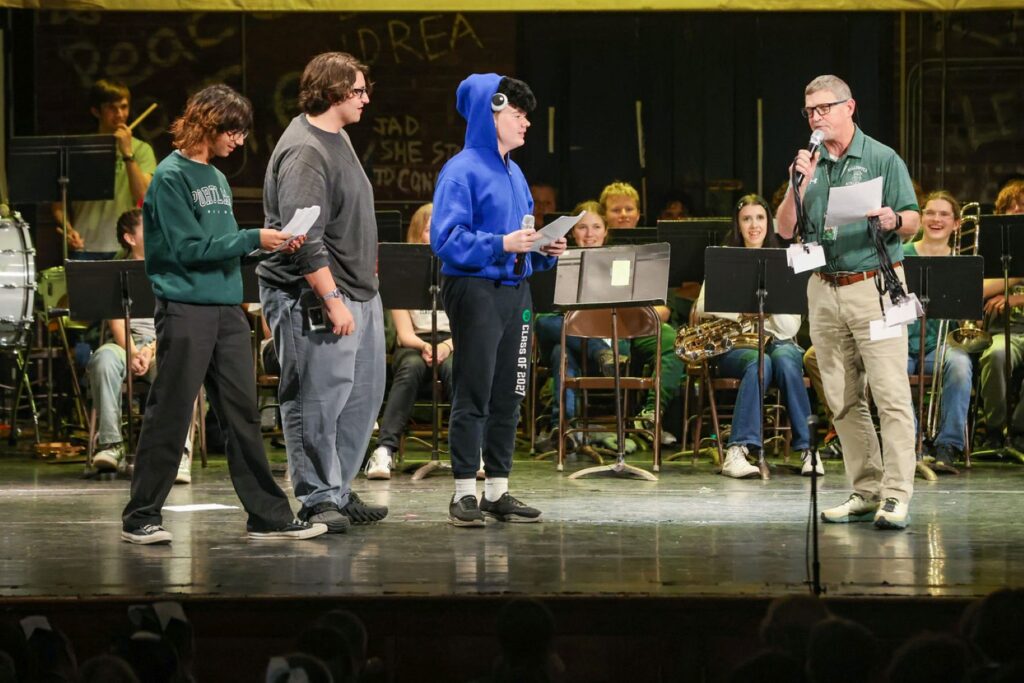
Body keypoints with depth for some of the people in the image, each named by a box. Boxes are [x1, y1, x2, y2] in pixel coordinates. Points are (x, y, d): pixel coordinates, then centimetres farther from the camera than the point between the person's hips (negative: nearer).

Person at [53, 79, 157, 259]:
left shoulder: (141, 149, 5)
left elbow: (144, 197, -10)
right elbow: (59, 205, 9)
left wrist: (127, 153, -15)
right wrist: (68, 229, -10)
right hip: (84, 249, 1)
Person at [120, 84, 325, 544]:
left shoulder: (217, 178, 15)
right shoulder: (171, 177, -9)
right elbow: (189, 248, -15)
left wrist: (273, 243, 5)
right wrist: (252, 239, -16)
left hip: (226, 308, 8)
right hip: (185, 310, -7)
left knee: (243, 414, 7)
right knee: (169, 416, -3)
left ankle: (268, 515, 9)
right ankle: (141, 518, 6)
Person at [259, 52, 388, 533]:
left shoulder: (338, 138, 15)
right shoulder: (304, 151, -18)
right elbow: (303, 238, -24)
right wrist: (331, 301, -26)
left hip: (359, 293, 11)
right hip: (314, 297, -10)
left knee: (363, 394, 13)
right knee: (317, 401, -4)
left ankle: (339, 491, 22)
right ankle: (318, 499, 3)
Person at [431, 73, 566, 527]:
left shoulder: (514, 173, 16)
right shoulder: (463, 170, -10)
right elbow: (446, 239, -17)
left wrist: (544, 251, 4)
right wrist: (501, 245, -25)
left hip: (515, 290, 8)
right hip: (475, 288, -8)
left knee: (508, 396, 9)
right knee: (473, 395, -5)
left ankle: (498, 490, 16)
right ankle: (464, 494, -1)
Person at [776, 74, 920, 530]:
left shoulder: (882, 159, 0)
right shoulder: (810, 165, 12)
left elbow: (913, 221, -3)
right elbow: (786, 230, 6)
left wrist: (893, 221, -25)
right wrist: (800, 184, -8)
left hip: (874, 285, -5)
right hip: (824, 291, 5)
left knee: (891, 394, -10)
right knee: (843, 400, 6)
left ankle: (896, 496, -12)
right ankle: (866, 492, 13)